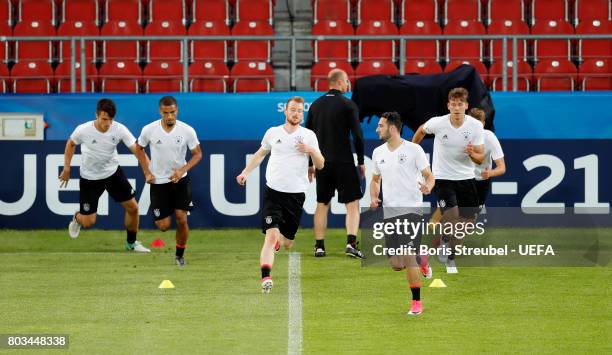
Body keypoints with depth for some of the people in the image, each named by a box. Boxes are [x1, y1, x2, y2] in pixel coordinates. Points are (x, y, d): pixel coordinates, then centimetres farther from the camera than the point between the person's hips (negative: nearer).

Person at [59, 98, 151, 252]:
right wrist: (66, 169, 0)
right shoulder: (83, 130, -24)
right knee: (88, 222, -1)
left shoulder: (119, 129, -22)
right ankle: (78, 218, 38)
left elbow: (137, 150, -25)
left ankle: (131, 242, 27)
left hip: (113, 172, 2)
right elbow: (71, 143, -2)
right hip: (90, 177, -2)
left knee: (133, 207, 1)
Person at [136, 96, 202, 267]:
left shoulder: (187, 131, -14)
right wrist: (147, 172, -1)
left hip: (180, 180, 0)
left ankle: (180, 254, 14)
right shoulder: (149, 130, -13)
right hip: (158, 182, 0)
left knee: (182, 219, -10)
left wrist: (183, 170, -18)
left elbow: (197, 154, -3)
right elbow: (139, 148, 6)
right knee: (164, 226, -1)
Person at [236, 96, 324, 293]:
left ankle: (280, 239, 45)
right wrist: (245, 172, 19)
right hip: (273, 190, -1)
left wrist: (311, 150, -14)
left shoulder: (308, 135, 5)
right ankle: (265, 277, -23)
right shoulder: (273, 132, 7)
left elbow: (320, 165, 4)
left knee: (287, 243, 8)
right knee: (271, 235, -18)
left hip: (296, 194, 1)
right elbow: (260, 154, 26)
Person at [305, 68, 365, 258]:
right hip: (343, 162, -5)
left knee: (322, 204, 13)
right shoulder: (348, 105, -7)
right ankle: (351, 243, -14)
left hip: (322, 162, 5)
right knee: (352, 203, 1)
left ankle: (319, 246, 10)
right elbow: (358, 136, -10)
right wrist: (361, 162, 0)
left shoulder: (316, 105, 8)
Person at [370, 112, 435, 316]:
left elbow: (429, 176, -3)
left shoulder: (413, 149, -5)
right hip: (389, 212, 6)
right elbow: (375, 180, 23)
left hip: (411, 208, -5)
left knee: (408, 256, -16)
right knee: (396, 265, 3)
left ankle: (416, 302, -4)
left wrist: (427, 187, -26)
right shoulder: (378, 153, 11)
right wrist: (374, 197, 4)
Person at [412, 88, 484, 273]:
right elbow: (421, 130, 10)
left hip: (466, 177, 3)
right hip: (443, 177, -3)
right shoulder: (437, 123, -14)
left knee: (469, 218, 7)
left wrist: (472, 154, -30)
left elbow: (480, 159, -8)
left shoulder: (476, 126, -11)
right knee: (452, 217, -20)